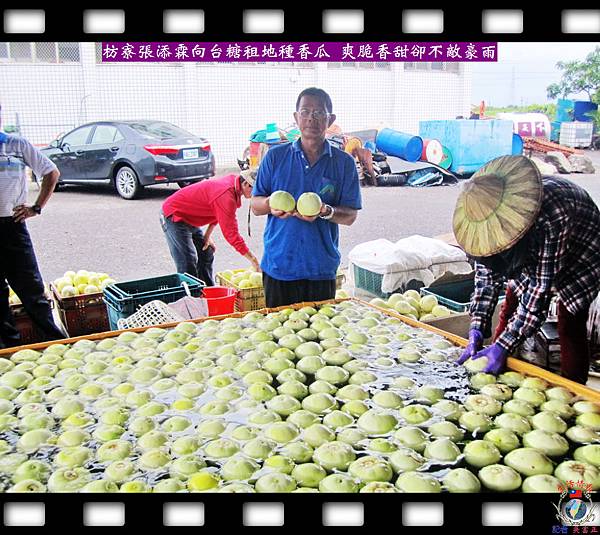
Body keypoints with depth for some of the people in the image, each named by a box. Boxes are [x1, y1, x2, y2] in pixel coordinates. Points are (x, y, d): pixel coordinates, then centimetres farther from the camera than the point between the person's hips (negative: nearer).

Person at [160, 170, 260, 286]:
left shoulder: (233, 181, -2)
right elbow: (230, 232, -33)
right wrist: (252, 259, -30)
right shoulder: (226, 194, -32)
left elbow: (218, 213, 13)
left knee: (206, 254, 11)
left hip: (188, 218, 10)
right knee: (188, 264, -14)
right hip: (173, 216, -10)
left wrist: (207, 235, 5)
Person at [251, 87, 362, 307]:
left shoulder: (344, 162, 3)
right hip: (278, 265, 0)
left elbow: (350, 215, 1)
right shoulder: (275, 156, 5)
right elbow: (255, 205, 6)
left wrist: (325, 211, -20)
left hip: (321, 268, 0)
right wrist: (271, 205, -17)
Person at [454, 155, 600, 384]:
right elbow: (487, 272, -18)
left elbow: (541, 287, -39)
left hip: (579, 260, -5)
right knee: (509, 313, 2)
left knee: (570, 328, -11)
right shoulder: (489, 209, -25)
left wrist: (502, 347, -39)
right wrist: (477, 329, -25)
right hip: (531, 255, 6)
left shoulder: (551, 216, -44)